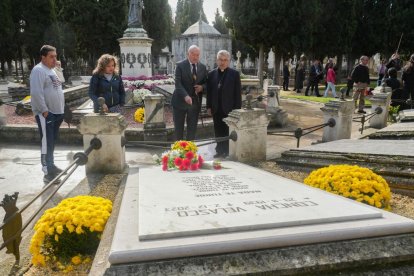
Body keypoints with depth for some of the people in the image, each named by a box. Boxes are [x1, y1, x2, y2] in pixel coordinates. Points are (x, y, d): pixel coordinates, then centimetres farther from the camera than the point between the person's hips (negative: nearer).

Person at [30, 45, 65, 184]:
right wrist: (44, 110, -22)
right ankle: (48, 172, -5)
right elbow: (36, 93, -21)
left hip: (56, 112, 9)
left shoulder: (51, 70, 18)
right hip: (45, 113, -9)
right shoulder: (38, 70, -12)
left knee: (52, 142, 17)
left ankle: (51, 166, 28)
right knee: (47, 143, -8)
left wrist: (61, 110, 19)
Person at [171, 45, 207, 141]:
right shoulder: (180, 65, -7)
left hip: (195, 102, 3)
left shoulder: (203, 67, 5)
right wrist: (185, 96, -31)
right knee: (178, 128, 8)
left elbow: (206, 83, 12)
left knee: (192, 129, 9)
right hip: (180, 101, -3)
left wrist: (202, 87, -13)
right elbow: (178, 83, -16)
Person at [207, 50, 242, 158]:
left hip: (229, 108, -3)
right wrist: (209, 107, 5)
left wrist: (237, 108, -7)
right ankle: (220, 151, 18)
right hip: (216, 109, 3)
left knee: (229, 132, 1)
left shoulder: (235, 74, 0)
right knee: (218, 132, 9)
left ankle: (228, 152, 10)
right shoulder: (211, 74, 8)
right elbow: (209, 91, 10)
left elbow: (238, 93, -2)